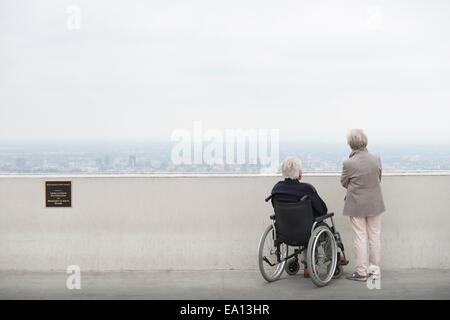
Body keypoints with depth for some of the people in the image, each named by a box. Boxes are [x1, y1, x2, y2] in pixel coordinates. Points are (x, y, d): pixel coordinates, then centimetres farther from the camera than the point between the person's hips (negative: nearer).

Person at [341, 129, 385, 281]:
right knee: (375, 236, 13)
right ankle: (375, 269, 22)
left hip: (356, 205, -3)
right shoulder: (376, 160, -7)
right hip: (375, 204, 3)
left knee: (360, 238, 4)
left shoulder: (348, 163, -18)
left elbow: (344, 183, -2)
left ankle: (361, 272, 9)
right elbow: (379, 179, 8)